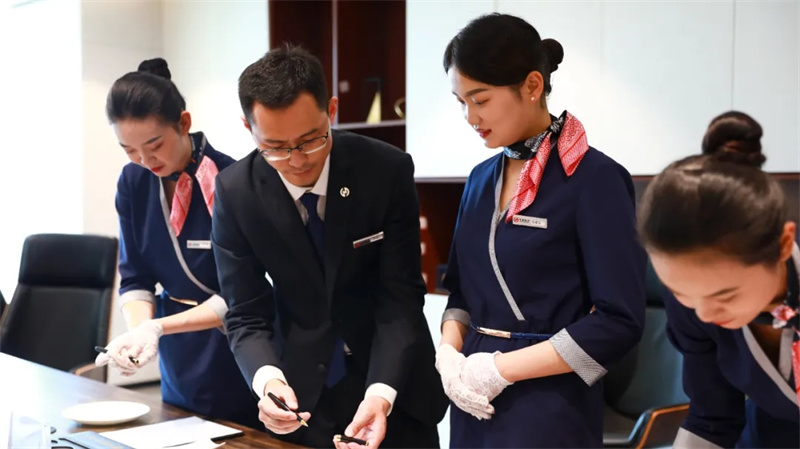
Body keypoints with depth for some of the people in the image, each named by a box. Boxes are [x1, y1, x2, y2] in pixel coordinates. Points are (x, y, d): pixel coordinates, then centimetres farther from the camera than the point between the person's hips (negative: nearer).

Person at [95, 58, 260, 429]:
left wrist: (158, 327, -25)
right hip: (177, 361, 5)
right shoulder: (133, 182, -3)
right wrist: (139, 332, -17)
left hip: (235, 359, -5)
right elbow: (135, 277, 2)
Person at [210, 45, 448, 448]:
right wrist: (268, 379, -31)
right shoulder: (235, 192, -13)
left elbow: (400, 299, -17)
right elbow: (246, 316, -12)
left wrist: (381, 394, -30)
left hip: (391, 385, -1)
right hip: (301, 393, 1)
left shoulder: (388, 170, -18)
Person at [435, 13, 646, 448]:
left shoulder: (594, 178, -13)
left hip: (548, 408, -6)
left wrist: (501, 368, -16)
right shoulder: (482, 178, 7)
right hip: (475, 403, 6)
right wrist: (448, 354, -6)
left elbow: (619, 321, -17)